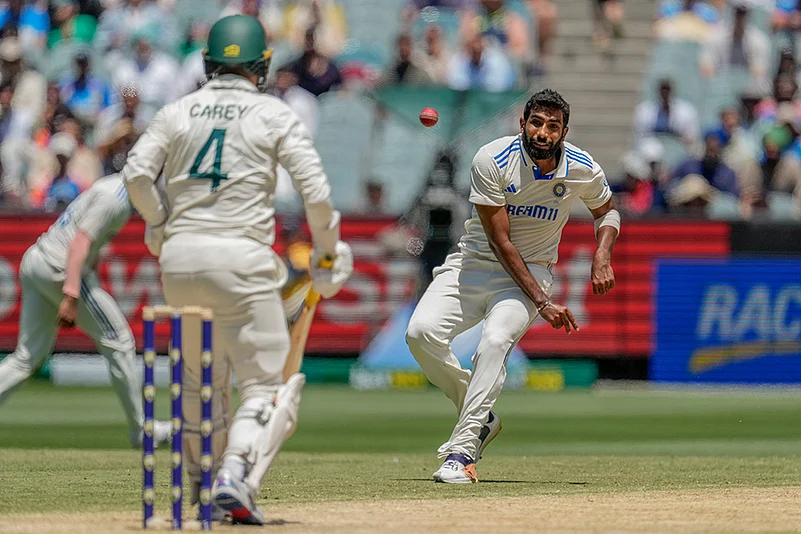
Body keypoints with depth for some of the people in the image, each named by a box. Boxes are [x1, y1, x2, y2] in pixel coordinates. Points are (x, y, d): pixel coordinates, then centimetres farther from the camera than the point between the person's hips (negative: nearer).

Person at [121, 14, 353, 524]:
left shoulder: (178, 111, 10)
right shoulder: (275, 114, 2)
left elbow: (137, 173, -2)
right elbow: (316, 190, -6)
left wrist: (159, 224, 14)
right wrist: (327, 252, 8)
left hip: (179, 257, 4)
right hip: (241, 256, -4)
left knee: (199, 377, 22)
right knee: (265, 385, -1)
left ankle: (200, 484, 28)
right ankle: (235, 477, -24)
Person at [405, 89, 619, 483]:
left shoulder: (584, 170, -10)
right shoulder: (492, 161, -19)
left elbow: (606, 210, 14)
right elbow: (500, 241, -18)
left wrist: (603, 255, -8)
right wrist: (542, 302, -23)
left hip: (532, 270, 0)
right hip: (477, 261, 0)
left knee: (495, 340, -30)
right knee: (421, 332, -22)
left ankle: (461, 450, -30)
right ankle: (480, 418, 0)